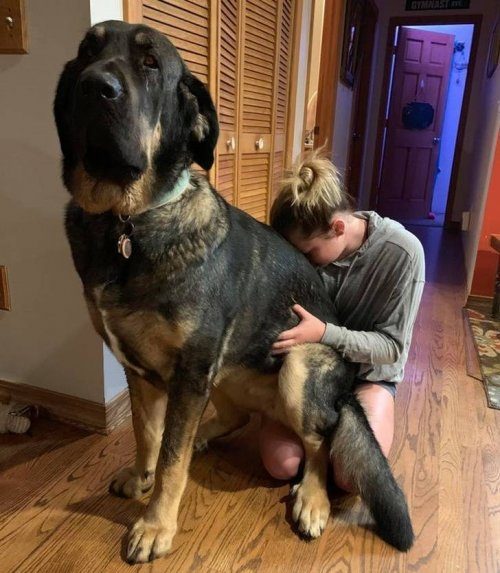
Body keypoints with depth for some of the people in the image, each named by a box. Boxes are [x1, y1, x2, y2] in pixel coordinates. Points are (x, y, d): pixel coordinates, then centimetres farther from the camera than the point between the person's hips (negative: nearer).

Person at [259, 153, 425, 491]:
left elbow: (393, 347, -21)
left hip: (368, 373, -2)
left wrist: (324, 334, -36)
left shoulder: (402, 252, -24)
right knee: (281, 465, -14)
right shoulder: (306, 245, -15)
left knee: (351, 477, -20)